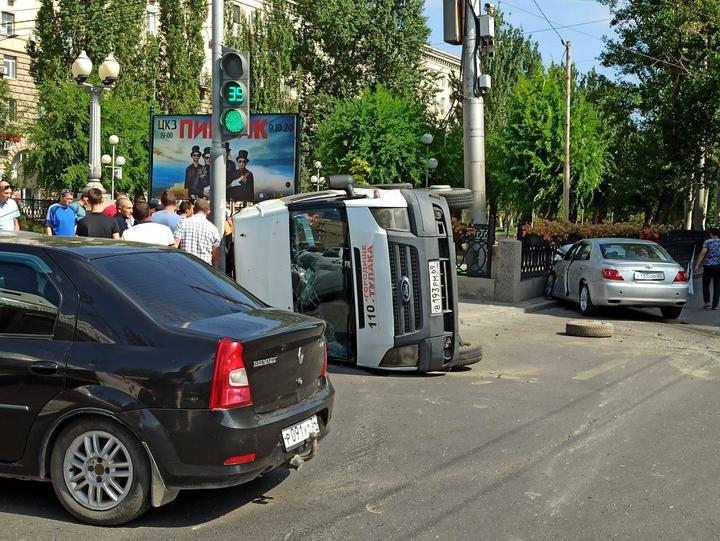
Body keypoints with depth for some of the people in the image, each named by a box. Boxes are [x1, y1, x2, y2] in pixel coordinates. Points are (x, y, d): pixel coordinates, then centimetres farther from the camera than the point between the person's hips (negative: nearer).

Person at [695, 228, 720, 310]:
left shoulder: (707, 242, -5)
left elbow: (702, 253, -14)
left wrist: (697, 265, -13)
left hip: (708, 266, -3)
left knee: (706, 284, 14)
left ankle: (707, 301, 3)